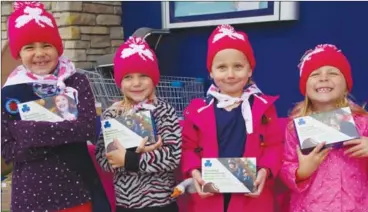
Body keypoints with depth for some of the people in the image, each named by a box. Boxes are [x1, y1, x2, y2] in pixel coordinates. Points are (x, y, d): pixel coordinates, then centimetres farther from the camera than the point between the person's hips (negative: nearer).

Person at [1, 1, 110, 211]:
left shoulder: (76, 82, -3)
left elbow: (88, 129, -15)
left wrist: (32, 131, -19)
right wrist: (66, 133, -16)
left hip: (77, 188, 0)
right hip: (32, 192, 0)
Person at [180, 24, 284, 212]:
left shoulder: (264, 106, 1)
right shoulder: (197, 109, 1)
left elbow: (274, 146, 0)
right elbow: (188, 147, 3)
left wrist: (265, 171, -16)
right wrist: (194, 172, -14)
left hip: (252, 197, 0)